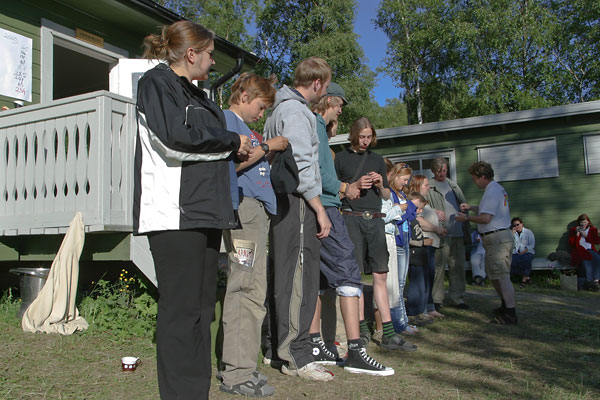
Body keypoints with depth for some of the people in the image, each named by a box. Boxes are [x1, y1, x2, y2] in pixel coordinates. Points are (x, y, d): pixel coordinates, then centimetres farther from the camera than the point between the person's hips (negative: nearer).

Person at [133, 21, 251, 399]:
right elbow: (176, 138, -15)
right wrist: (232, 141, -4)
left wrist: (238, 151, 9)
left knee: (202, 307, 9)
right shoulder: (156, 82, 0)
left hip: (204, 210, 9)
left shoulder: (196, 94, 27)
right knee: (181, 308, -8)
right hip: (174, 211, -9)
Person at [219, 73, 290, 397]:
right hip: (243, 207, -10)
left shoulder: (244, 126, 27)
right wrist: (267, 146, -8)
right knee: (246, 290, -11)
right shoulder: (227, 119, -1)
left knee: (251, 290, 9)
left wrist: (272, 150, 18)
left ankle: (238, 367, 17)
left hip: (258, 210, 10)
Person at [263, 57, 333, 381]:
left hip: (282, 203, 10)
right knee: (299, 279, -8)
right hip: (297, 202, -10)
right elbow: (301, 165, -17)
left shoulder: (279, 110, 24)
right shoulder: (295, 111, -9)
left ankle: (285, 347, 20)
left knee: (288, 278, 12)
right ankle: (296, 356, -3)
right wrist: (320, 210, -15)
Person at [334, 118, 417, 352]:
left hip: (375, 220, 4)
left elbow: (386, 196, 22)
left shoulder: (377, 159, 19)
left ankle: (388, 335, 6)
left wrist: (381, 186, 0)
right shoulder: (341, 158, 6)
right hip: (352, 218, -4)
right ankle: (362, 330, 7)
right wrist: (355, 186, -11)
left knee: (380, 275, 2)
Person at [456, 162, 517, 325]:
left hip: (497, 238, -11)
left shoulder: (492, 192, -17)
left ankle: (510, 315, -4)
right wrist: (471, 207, 28)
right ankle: (506, 306, 32)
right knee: (493, 274, 20)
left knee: (502, 276, -8)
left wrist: (466, 218, -11)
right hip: (500, 236, 11)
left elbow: (486, 218, -23)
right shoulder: (498, 188, 17)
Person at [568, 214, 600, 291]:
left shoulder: (593, 229, 17)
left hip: (590, 250, 2)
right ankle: (589, 281, -25)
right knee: (586, 259, -35)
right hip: (579, 251, -2)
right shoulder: (573, 230, 13)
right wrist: (577, 234, -7)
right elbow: (571, 243, 4)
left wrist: (586, 235, -5)